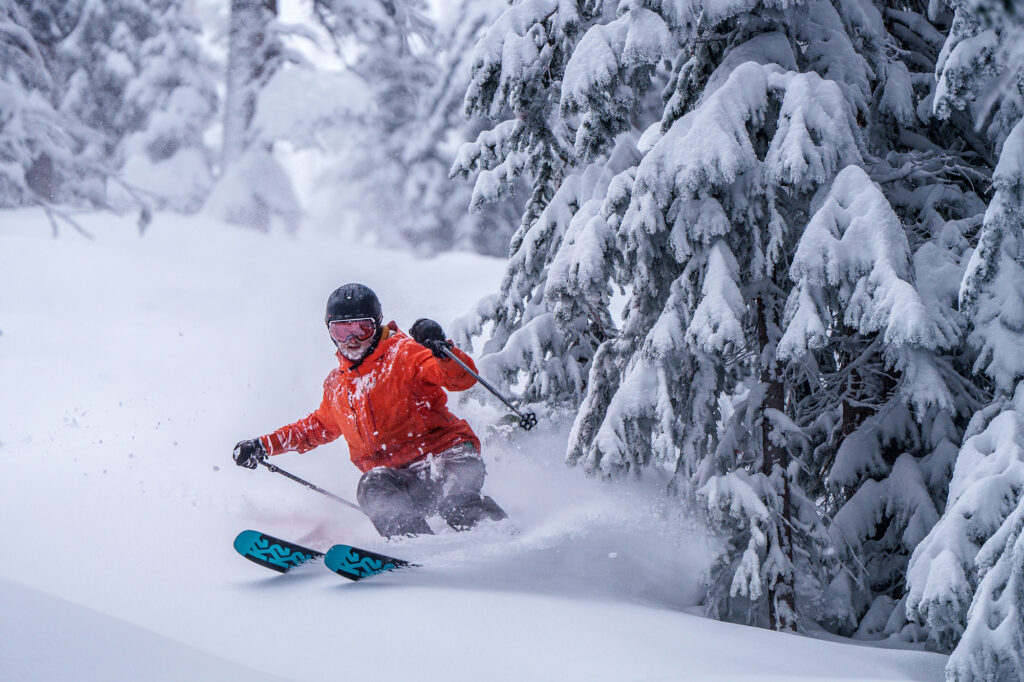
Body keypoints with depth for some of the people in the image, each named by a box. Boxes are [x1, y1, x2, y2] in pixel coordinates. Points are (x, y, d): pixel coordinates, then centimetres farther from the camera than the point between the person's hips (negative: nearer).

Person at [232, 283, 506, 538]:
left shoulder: (403, 353, 2)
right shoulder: (336, 385, 21)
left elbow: (463, 378, -10)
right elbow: (320, 426, 40)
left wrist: (442, 353, -31)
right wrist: (265, 446, 34)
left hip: (442, 451, -4)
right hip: (394, 474, 4)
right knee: (373, 488, -33)